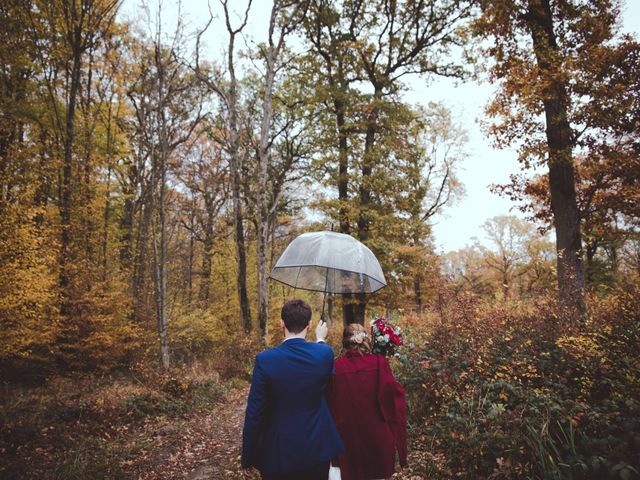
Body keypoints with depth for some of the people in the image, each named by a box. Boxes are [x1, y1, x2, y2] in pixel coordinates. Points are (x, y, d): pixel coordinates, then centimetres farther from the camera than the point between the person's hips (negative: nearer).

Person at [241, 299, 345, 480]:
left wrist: (248, 457, -1)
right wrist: (321, 340, 27)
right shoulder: (325, 353, -12)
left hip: (278, 453, -2)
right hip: (317, 448, 2)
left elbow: (254, 413, -15)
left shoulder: (265, 360, -19)